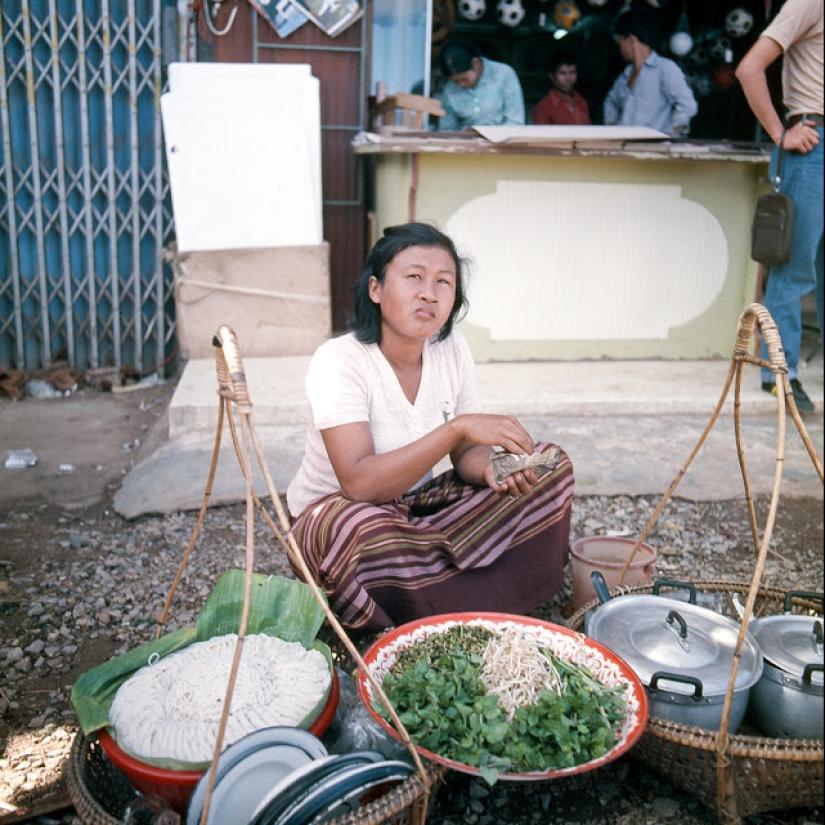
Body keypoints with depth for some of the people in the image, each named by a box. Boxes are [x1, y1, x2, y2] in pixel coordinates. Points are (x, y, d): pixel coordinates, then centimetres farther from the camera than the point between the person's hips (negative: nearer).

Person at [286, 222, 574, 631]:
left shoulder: (452, 348, -7)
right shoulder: (337, 362, -24)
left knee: (549, 465, -5)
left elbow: (466, 455, -1)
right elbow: (360, 484, -34)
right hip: (332, 518, -6)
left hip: (416, 509, 6)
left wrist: (491, 469, -25)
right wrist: (458, 427, -40)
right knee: (360, 530, -42)